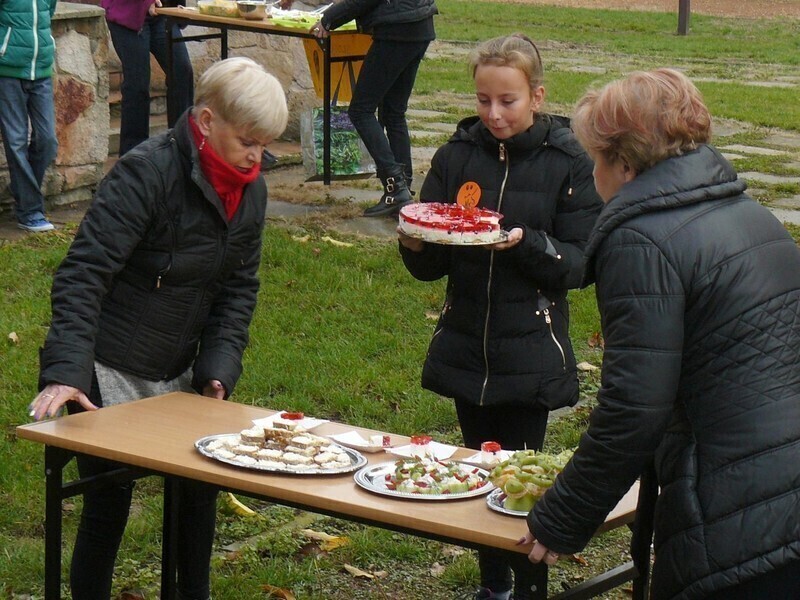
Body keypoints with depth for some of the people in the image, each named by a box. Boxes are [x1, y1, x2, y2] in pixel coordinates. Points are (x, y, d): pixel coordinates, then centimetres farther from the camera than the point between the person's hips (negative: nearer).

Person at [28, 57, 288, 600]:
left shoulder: (250, 189, 1)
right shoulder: (148, 172, -21)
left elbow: (239, 286, 9)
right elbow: (84, 273, -25)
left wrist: (219, 367, -5)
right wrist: (65, 371, -34)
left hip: (178, 373, 7)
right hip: (109, 375, -7)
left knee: (199, 491, 9)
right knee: (109, 505, -1)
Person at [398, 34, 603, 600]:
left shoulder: (569, 163, -6)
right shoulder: (457, 156, 3)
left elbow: (581, 263, -9)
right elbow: (432, 266, 4)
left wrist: (526, 243, -26)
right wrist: (416, 244, -18)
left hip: (530, 356, -4)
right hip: (466, 350, 4)